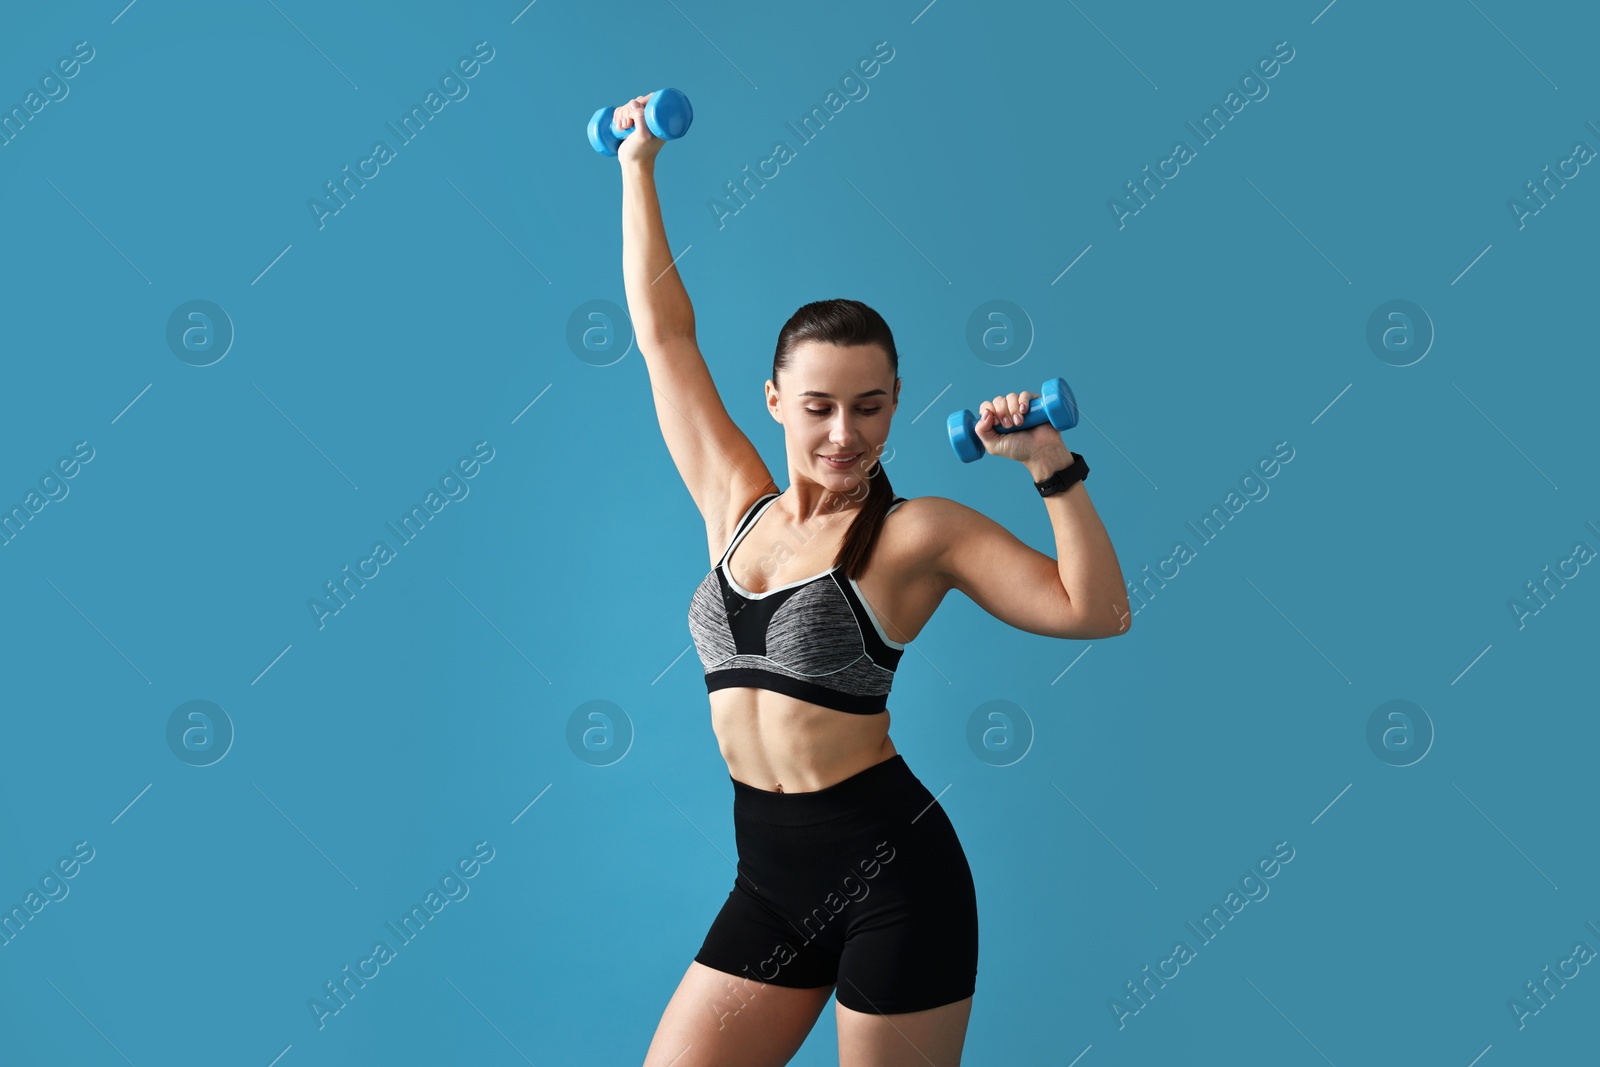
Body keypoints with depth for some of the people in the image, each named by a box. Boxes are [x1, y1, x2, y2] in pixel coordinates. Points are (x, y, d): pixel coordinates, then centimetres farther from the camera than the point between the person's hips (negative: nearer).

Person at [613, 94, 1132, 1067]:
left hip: (890, 872, -4)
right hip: (769, 878, 4)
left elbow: (1096, 612, -11)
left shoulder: (919, 533, -4)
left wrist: (1051, 463, -19)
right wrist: (639, 167, 21)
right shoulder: (735, 504, 7)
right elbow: (665, 333, 14)